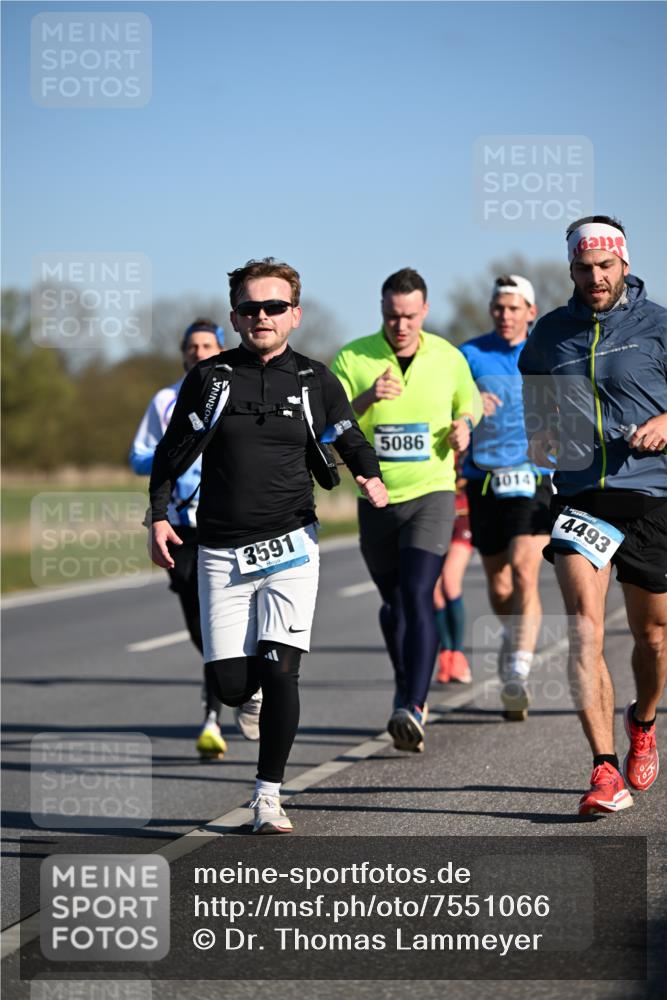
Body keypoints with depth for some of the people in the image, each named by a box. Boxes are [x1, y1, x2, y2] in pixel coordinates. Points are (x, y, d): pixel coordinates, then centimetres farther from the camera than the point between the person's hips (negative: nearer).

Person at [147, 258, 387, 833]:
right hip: (222, 553, 1)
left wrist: (372, 479, -7)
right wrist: (159, 516, -2)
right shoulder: (209, 379, 3)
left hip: (291, 547, -1)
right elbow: (172, 456, 9)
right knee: (230, 686, -3)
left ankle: (269, 796, 0)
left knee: (279, 673, -13)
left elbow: (354, 444, 14)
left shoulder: (315, 382, 5)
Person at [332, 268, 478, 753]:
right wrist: (365, 399, -27)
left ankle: (412, 709, -23)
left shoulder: (448, 358, 1)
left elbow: (467, 406, 18)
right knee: (393, 604, 14)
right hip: (376, 499, 2)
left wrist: (462, 429, -5)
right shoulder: (353, 358, -4)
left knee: (418, 597, -17)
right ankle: (408, 693, 36)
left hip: (431, 494, -2)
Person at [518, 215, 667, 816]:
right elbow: (534, 400, 26)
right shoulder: (551, 332, 9)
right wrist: (540, 435, 7)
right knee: (585, 628, -16)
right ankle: (606, 772, -19)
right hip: (579, 496, 1)